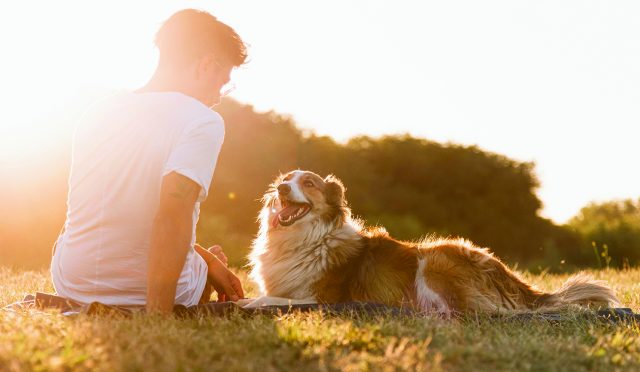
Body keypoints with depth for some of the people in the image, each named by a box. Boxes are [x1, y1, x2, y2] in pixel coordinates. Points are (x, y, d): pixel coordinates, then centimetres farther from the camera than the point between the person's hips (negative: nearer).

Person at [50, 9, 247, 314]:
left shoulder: (97, 112, 5)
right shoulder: (202, 120, -14)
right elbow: (173, 211, -29)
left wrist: (207, 259, 15)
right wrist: (158, 313, -28)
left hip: (72, 285, 4)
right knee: (214, 258, 31)